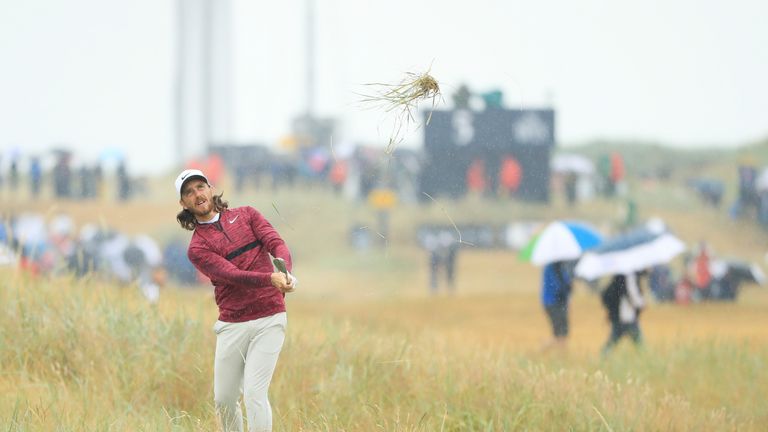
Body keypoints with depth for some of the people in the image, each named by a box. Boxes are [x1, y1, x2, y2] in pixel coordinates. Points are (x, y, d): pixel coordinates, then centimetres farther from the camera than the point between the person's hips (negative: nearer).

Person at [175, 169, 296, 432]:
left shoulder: (246, 215, 10)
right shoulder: (197, 248, 2)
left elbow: (277, 244, -5)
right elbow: (232, 275, -14)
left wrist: (285, 272, -28)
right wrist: (271, 279, -32)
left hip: (269, 319, -1)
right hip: (232, 326, 1)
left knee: (254, 393, -12)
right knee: (224, 400, 6)